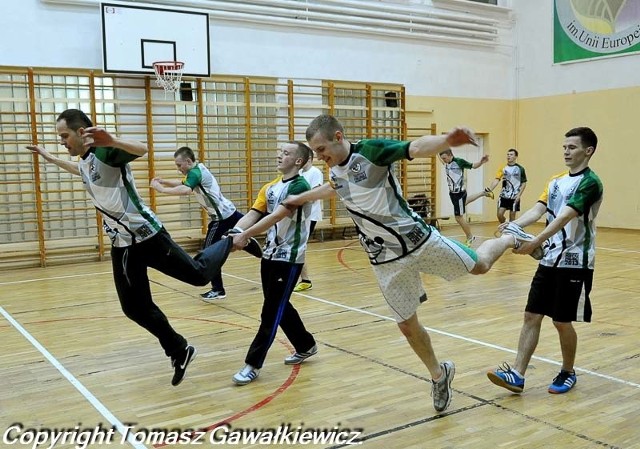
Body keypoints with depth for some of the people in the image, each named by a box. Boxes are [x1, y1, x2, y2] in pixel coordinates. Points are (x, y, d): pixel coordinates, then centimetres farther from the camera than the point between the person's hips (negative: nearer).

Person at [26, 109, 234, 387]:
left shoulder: (105, 152, -16)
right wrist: (50, 158, 47)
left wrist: (111, 141, -56)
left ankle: (229, 242, 29)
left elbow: (142, 149, -37)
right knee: (136, 309, 5)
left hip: (147, 236, -8)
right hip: (121, 245, 8)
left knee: (199, 274, 0)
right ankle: (179, 352, 20)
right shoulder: (84, 162, 13)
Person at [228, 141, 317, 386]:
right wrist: (233, 233, -18)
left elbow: (276, 216, -26)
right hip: (270, 254, 8)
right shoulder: (270, 187, 10)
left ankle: (253, 364, 3)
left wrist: (246, 235, -32)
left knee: (271, 311, -4)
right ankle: (306, 346, 35)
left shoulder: (300, 186, -15)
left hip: (289, 258, -8)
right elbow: (252, 214, 0)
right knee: (280, 307, 17)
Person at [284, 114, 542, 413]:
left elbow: (417, 148, -31)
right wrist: (301, 197, 43)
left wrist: (446, 141, -52)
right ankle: (439, 375, 32)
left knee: (479, 265, 11)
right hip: (386, 261, 5)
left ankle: (509, 240, 45)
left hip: (418, 240, -5)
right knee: (407, 324, 9)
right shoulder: (335, 170, 3)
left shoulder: (370, 150, -18)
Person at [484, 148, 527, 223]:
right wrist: (489, 190, -22)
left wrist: (519, 195, -11)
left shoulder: (520, 169, -2)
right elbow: (496, 180, -5)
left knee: (512, 216, 4)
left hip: (514, 197, -2)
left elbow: (524, 183, 2)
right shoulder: (503, 168, 4)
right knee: (499, 214, -6)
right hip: (503, 196, 2)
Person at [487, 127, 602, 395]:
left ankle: (568, 373, 25)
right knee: (532, 316, 2)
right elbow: (538, 209, 1)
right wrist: (514, 225, -19)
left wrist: (535, 242, -35)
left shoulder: (590, 182, -12)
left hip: (574, 263, -7)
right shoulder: (556, 181, 13)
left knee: (562, 322, 3)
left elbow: (565, 217, -25)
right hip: (550, 259, 7)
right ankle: (517, 375, 4)